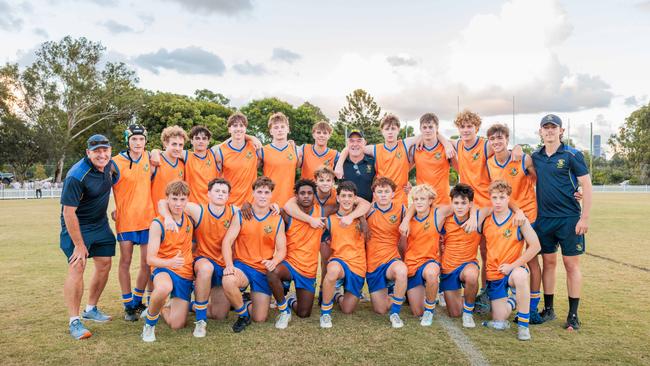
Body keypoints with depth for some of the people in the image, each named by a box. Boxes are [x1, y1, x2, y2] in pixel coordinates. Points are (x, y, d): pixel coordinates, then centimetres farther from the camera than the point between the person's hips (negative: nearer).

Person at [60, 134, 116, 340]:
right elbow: (68, 212, -25)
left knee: (104, 265, 8)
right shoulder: (76, 176, -27)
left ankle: (91, 309, 25)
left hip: (100, 224, 8)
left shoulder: (108, 165, -5)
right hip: (76, 226, -7)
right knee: (77, 267, -17)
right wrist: (79, 245, -23)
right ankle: (74, 321, -8)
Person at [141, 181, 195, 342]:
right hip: (163, 269, -4)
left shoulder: (190, 219, 1)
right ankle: (149, 323, -11)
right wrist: (170, 263, -35)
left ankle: (161, 309, 37)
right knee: (164, 288, -42)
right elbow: (150, 259, -16)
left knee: (177, 325, 1)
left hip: (186, 274, 4)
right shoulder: (158, 224, -12)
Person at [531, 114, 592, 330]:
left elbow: (586, 186, -7)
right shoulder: (535, 157, 7)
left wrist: (584, 218, -11)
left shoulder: (572, 155, -5)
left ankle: (573, 316, 11)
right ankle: (548, 310, 22)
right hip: (543, 219, 4)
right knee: (548, 263, 11)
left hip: (569, 219, -4)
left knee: (571, 265, 2)